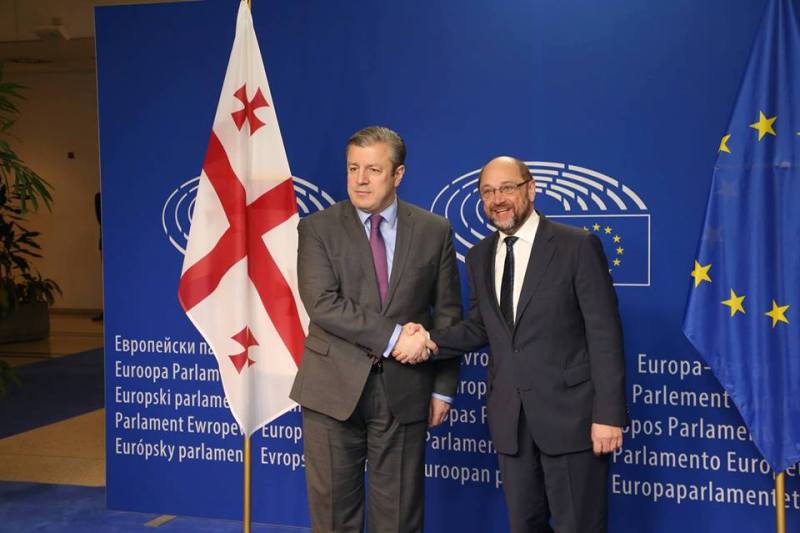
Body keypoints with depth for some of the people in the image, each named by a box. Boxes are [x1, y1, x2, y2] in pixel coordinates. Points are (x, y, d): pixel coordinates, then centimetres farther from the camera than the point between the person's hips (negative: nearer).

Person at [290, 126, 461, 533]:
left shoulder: (434, 231, 4)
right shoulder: (317, 229, -1)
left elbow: (447, 314, 6)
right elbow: (322, 304, -14)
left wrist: (443, 388, 2)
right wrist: (392, 337, -20)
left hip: (404, 391, 1)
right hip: (334, 390, -1)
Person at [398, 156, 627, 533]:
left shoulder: (578, 246, -8)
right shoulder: (479, 257, 10)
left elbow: (604, 334, -10)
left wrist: (608, 414, -15)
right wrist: (430, 341, -4)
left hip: (569, 411, -5)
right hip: (509, 416, 5)